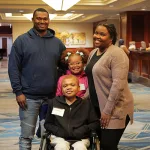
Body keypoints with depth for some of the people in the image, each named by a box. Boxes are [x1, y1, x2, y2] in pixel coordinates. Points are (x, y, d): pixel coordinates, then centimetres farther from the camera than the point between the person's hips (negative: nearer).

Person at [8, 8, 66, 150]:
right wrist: (18, 91, -10)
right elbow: (13, 68, -4)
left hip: (52, 96, 3)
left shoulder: (57, 43, 8)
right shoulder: (22, 40, -1)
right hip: (29, 97, -3)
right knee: (26, 136, 3)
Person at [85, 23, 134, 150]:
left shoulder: (116, 54, -16)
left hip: (115, 108, -8)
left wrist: (107, 110, -22)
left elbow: (118, 84, -23)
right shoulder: (93, 52, 11)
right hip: (97, 106, 8)